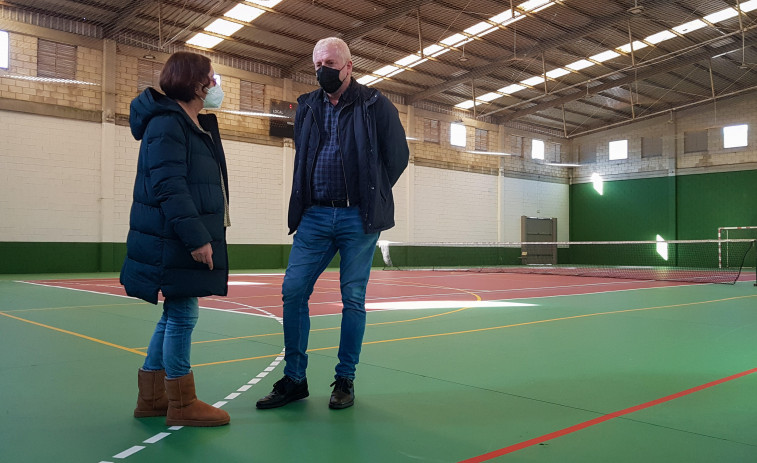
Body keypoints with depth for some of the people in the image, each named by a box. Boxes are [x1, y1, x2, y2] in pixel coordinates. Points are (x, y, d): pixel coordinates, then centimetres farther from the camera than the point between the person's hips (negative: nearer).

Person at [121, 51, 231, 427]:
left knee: (176, 315, 14)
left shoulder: (199, 124, 18)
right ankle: (182, 405, 9)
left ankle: (151, 397, 26)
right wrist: (196, 237, -25)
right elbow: (168, 187, -21)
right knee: (183, 315, -3)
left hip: (188, 240, 10)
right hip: (173, 242, -10)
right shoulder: (167, 124, -12)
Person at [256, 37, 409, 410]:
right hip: (315, 216, 4)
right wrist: (306, 200, 14)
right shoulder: (307, 107, 13)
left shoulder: (374, 105, 0)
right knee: (293, 291, -3)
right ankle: (294, 379, 10)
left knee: (353, 299, 2)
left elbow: (398, 156, 4)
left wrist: (371, 197, 4)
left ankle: (345, 380, 15)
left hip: (357, 219, -4)